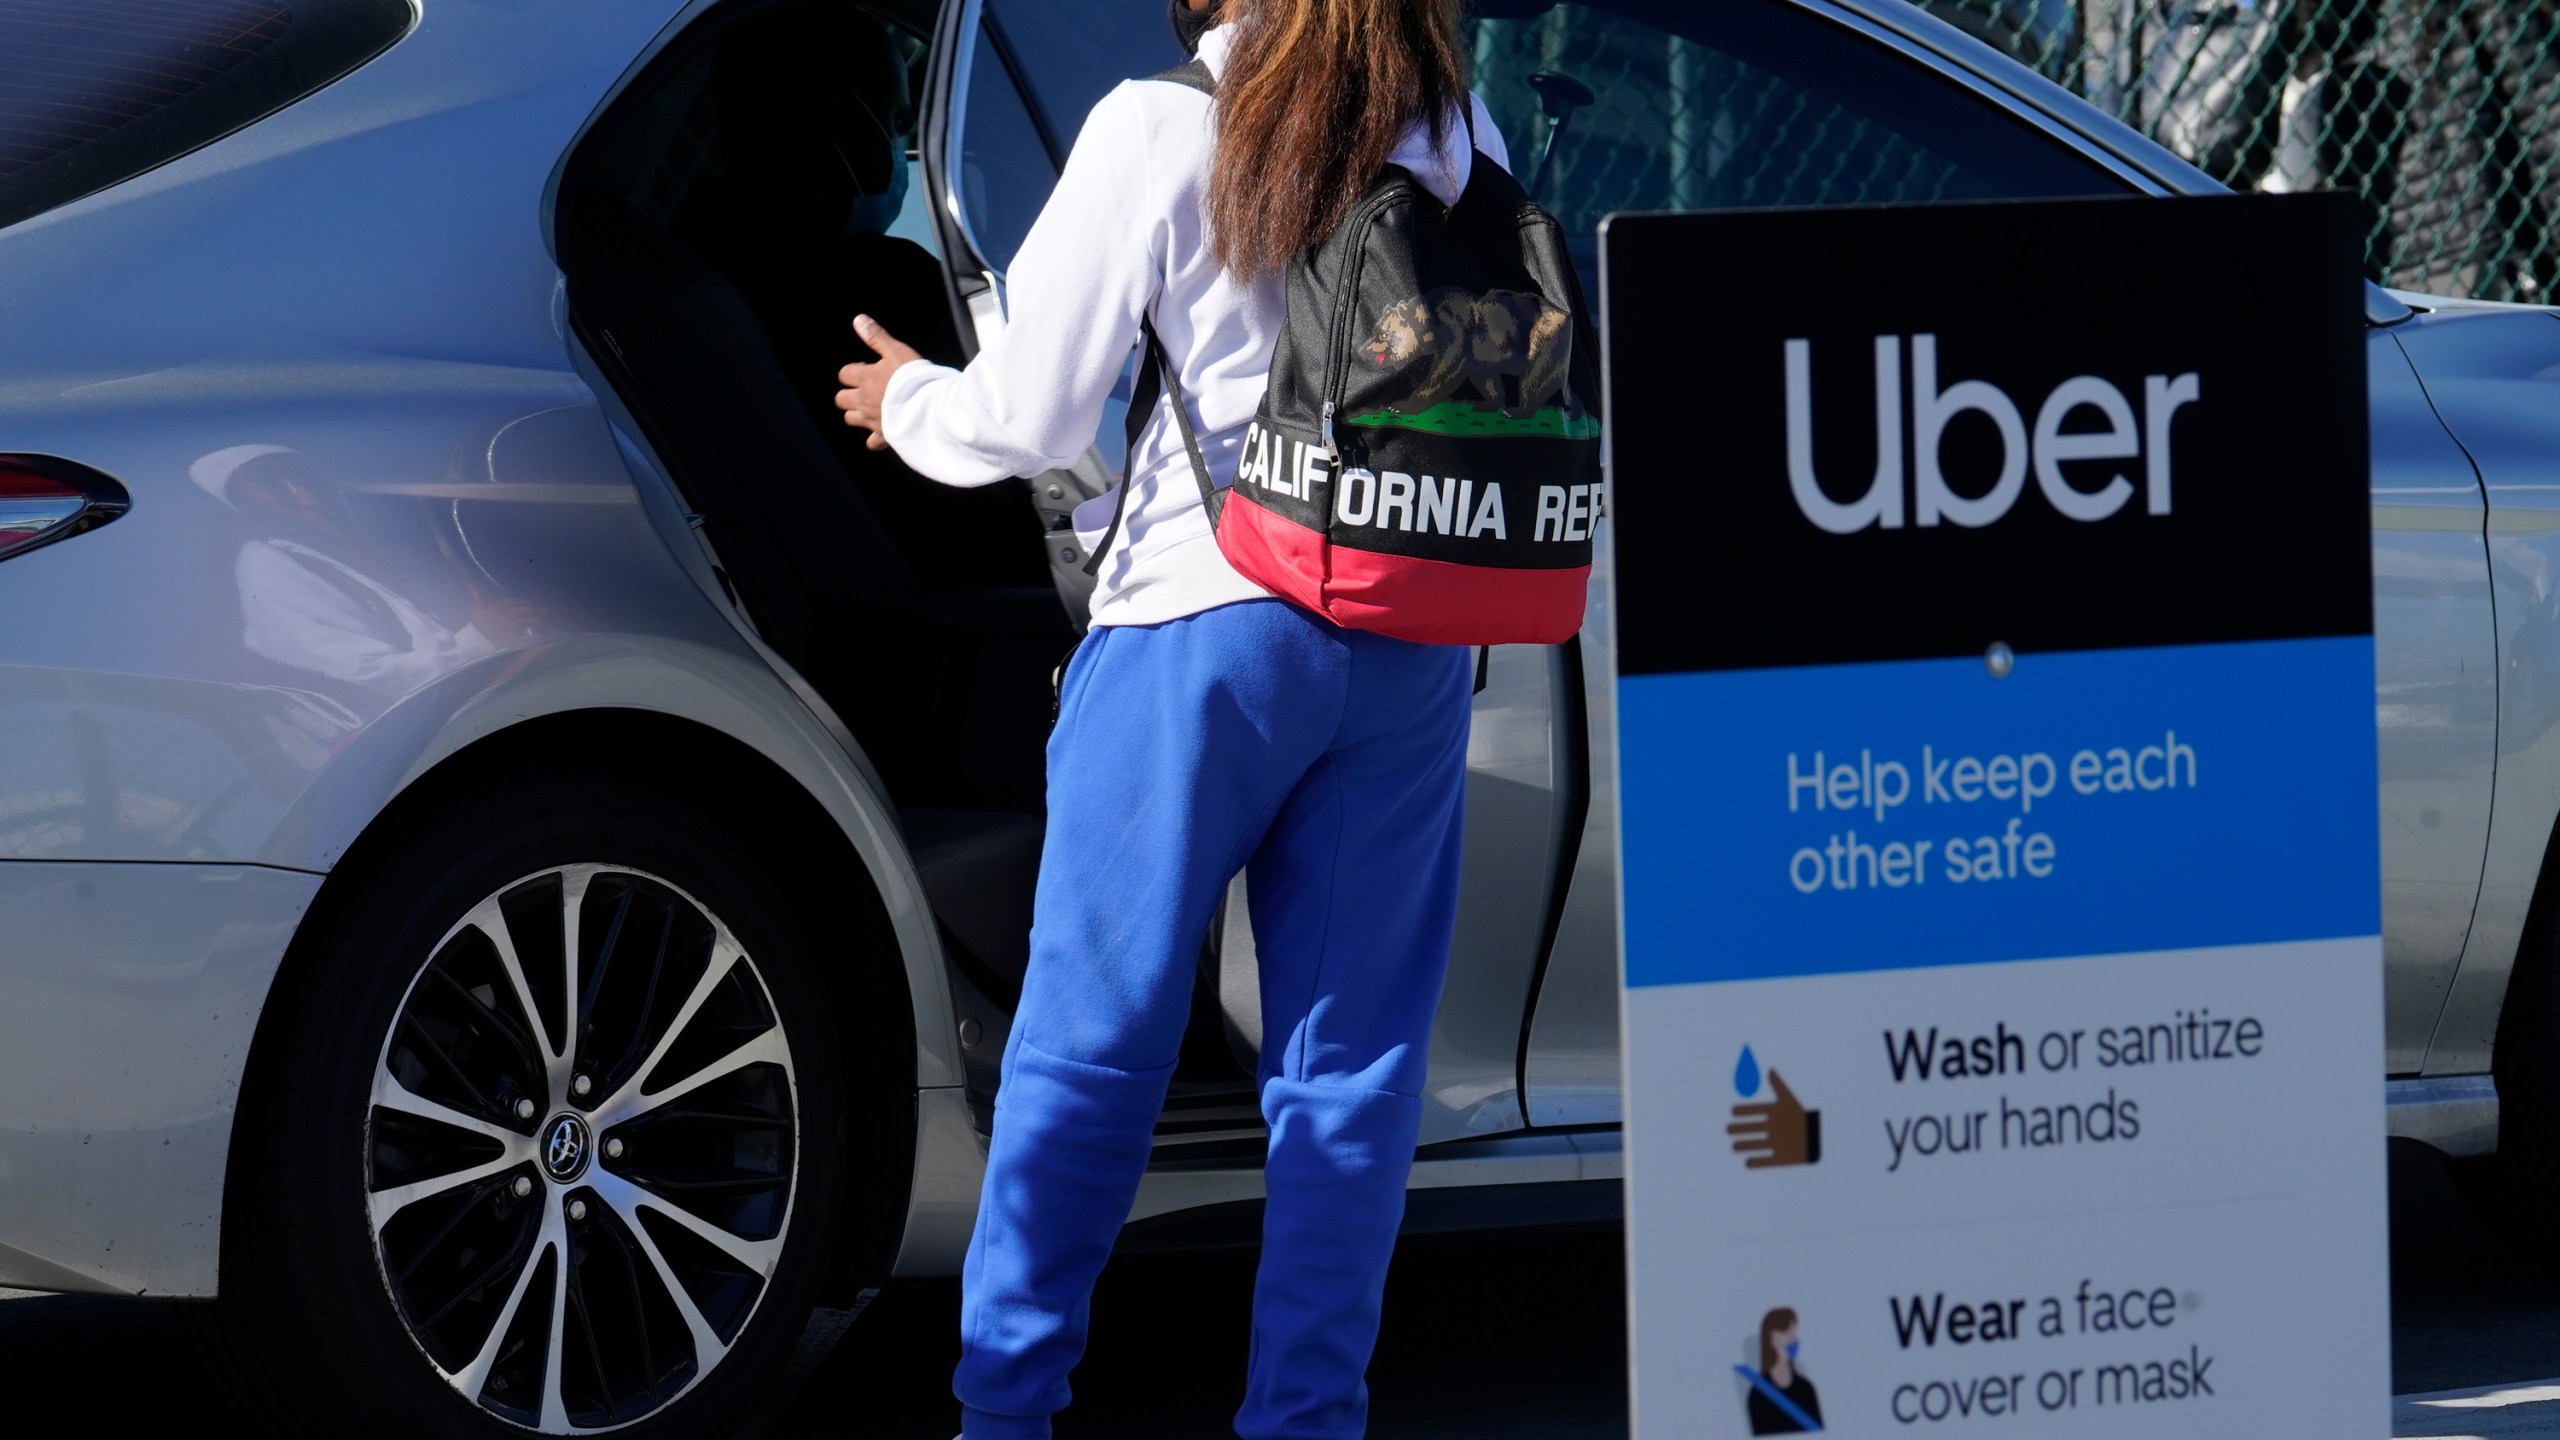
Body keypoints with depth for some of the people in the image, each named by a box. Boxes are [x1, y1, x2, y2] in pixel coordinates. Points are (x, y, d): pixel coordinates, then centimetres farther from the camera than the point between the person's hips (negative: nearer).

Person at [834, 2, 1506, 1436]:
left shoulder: (1161, 132, -8)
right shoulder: (1458, 135, 4)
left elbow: (1030, 417, -5)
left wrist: (909, 401, 14)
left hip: (1203, 627, -3)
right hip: (1411, 649, 3)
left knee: (1088, 1043, 5)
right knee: (1352, 1060, 7)